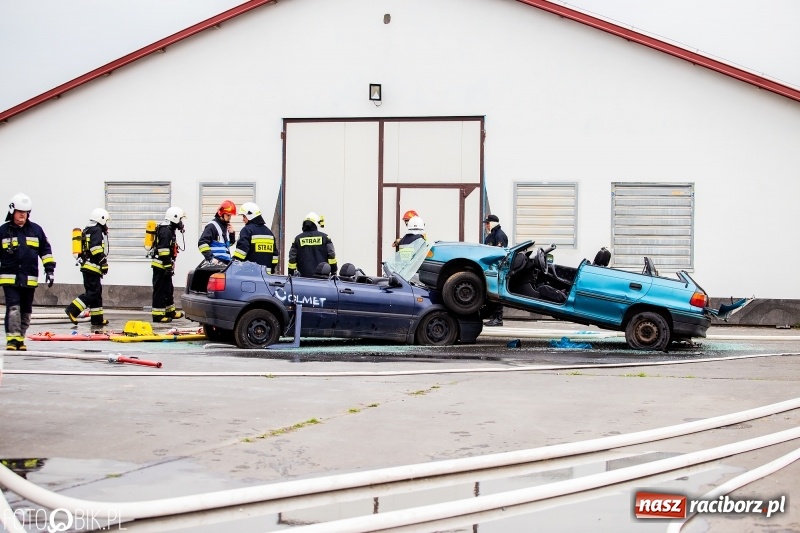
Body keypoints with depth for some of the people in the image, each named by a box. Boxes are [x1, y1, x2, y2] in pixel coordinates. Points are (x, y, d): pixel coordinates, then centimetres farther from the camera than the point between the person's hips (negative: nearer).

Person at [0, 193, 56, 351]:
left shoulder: (36, 230, 6)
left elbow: (46, 250, 12)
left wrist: (50, 270, 6)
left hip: (30, 279, 3)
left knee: (26, 311, 8)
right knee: (13, 308, -13)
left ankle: (20, 339, 18)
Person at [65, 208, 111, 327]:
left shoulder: (87, 230, 21)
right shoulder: (97, 231, -9)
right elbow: (97, 249, -20)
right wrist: (104, 264, -17)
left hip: (86, 267, 10)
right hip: (93, 268, -10)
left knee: (97, 293, 12)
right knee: (93, 293, -13)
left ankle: (97, 318, 13)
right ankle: (72, 310, -20)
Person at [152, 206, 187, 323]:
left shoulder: (170, 230, 18)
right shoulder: (166, 231, -17)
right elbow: (163, 250, -23)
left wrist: (169, 266, 26)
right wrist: (167, 266, -23)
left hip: (164, 266, 11)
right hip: (161, 266, -11)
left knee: (169, 289, 20)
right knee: (160, 290, -8)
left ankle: (170, 311, 31)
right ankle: (158, 314, -6)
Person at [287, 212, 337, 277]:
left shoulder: (298, 239, 4)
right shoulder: (324, 237, 2)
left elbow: (292, 258, 4)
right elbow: (331, 255, -1)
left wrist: (290, 274, 12)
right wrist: (334, 272, 6)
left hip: (304, 276, 1)